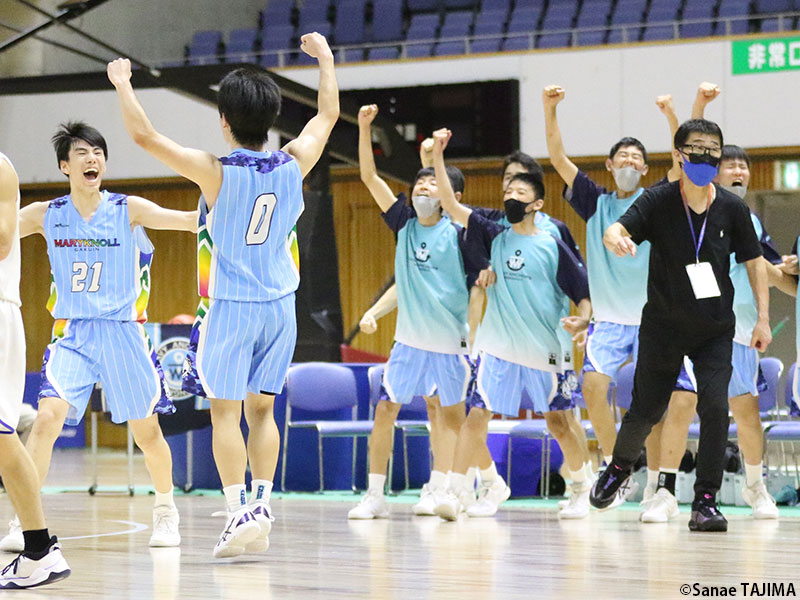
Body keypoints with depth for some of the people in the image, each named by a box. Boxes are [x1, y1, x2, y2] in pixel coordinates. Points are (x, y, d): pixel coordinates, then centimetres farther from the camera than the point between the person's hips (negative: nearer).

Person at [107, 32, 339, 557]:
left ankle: (240, 513, -9)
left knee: (226, 411, 0)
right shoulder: (294, 165, -5)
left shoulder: (215, 172, -16)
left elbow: (143, 134, -14)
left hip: (230, 306, -4)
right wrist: (325, 57, 27)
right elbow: (329, 112, 13)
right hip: (280, 304, 4)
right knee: (262, 409, 14)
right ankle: (262, 504, 7)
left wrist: (122, 83, 2)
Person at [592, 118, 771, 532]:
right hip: (663, 324, -1)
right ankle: (620, 467, 37)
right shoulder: (658, 202, -10)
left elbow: (754, 263, 4)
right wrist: (615, 238, -48)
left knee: (715, 406, -15)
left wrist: (762, 318, -4)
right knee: (647, 410, 5)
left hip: (715, 329, 1)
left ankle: (705, 500, -7)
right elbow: (616, 230, -23)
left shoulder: (733, 209, -5)